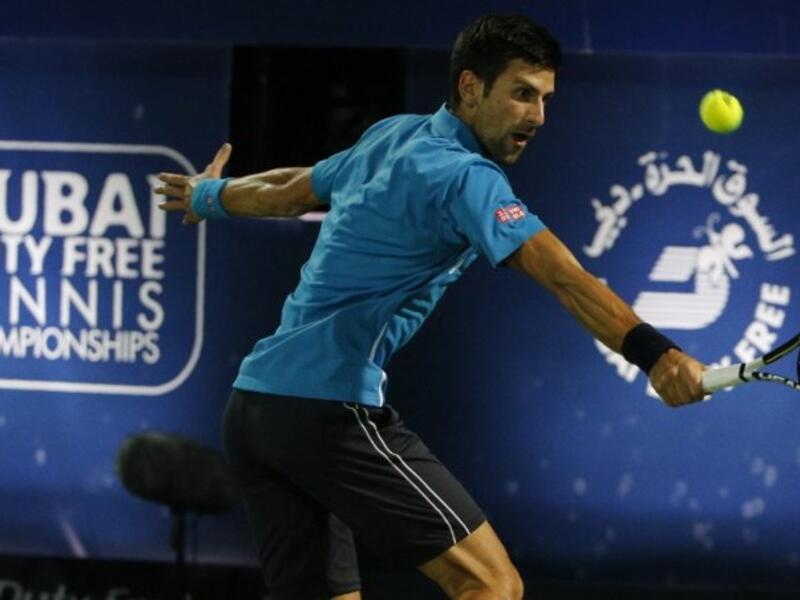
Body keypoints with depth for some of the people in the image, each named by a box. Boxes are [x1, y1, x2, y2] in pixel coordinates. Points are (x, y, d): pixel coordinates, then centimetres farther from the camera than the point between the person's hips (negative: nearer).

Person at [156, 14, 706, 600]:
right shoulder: (463, 175, -13)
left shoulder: (394, 136, 15)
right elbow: (562, 276, -28)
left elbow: (288, 190, 32)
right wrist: (655, 354, -39)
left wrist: (210, 195, 52)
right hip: (330, 411, -10)